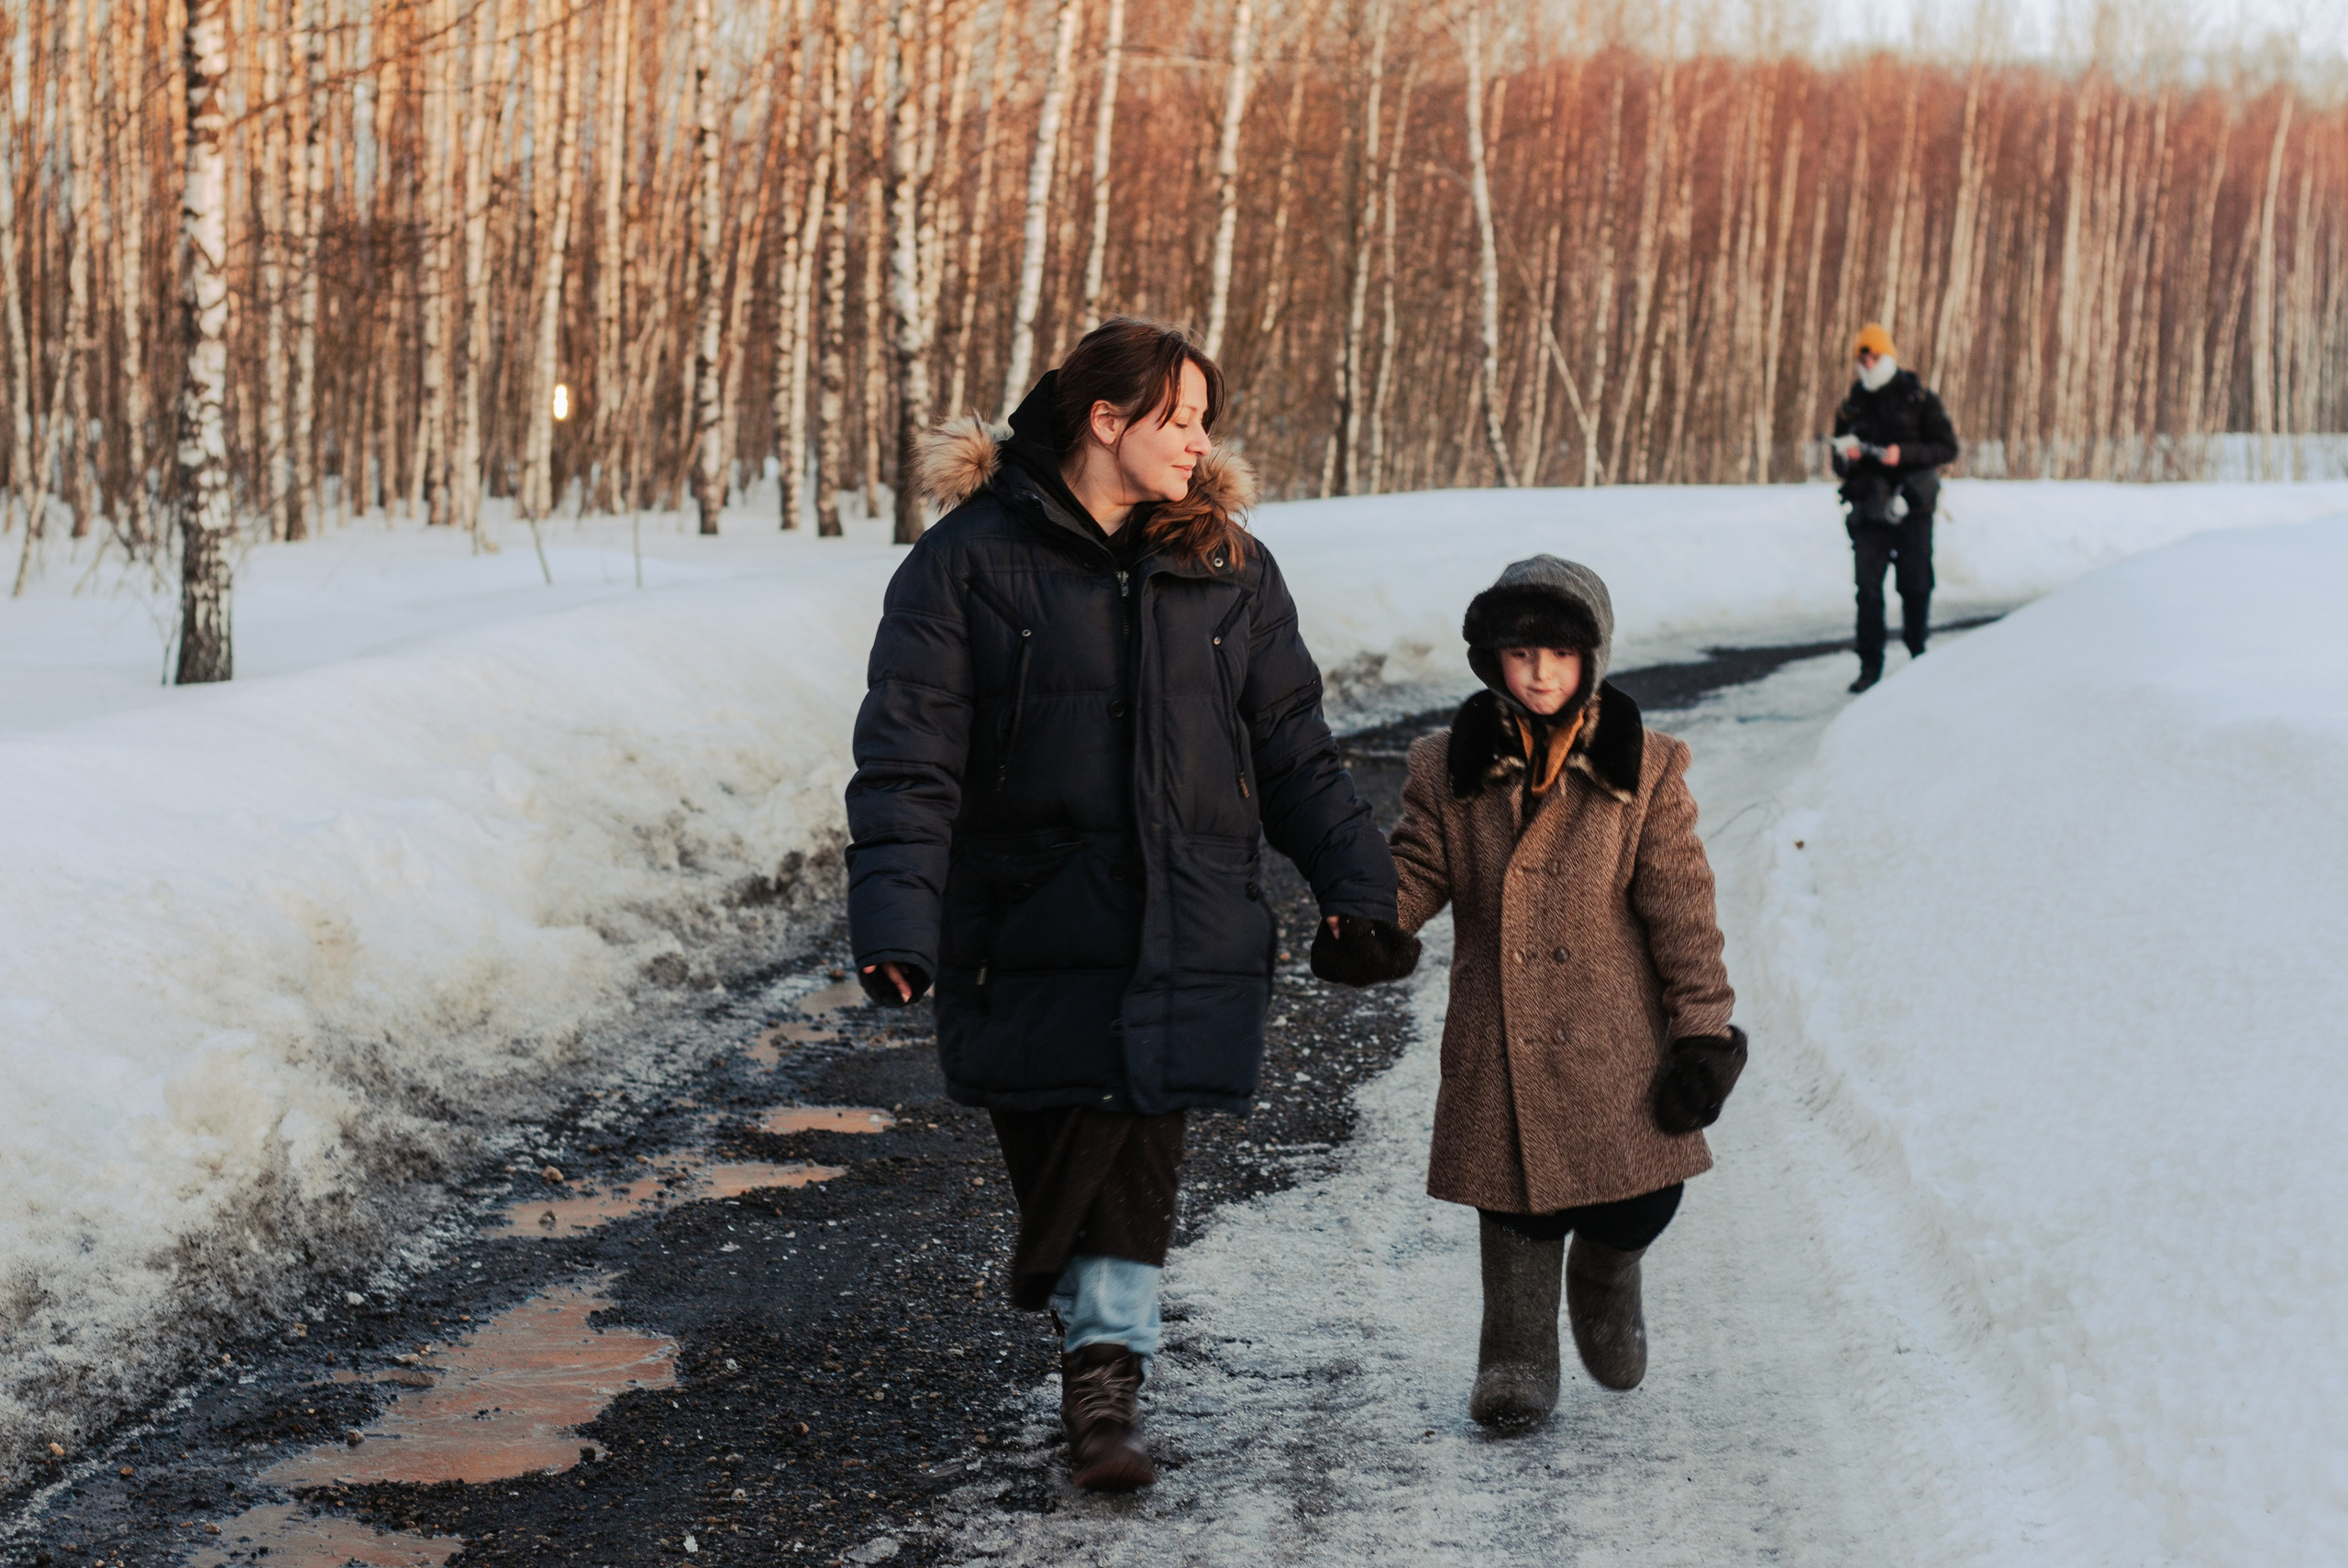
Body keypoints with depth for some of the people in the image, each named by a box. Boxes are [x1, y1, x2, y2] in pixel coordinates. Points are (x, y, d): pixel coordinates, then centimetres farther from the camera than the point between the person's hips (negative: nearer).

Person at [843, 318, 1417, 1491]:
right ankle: (1103, 1358, 25)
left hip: (1186, 933, 2)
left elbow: (1293, 749, 15)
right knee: (1061, 1155, 3)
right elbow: (907, 757, -8)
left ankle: (1104, 1371, 2)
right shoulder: (969, 560, -3)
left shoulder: (1227, 568, 10)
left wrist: (1358, 891, 7)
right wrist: (896, 919, -19)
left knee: (1136, 1164, -3)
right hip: (1033, 926, -2)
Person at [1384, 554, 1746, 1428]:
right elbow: (1416, 878, 4)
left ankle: (1606, 1274, 35)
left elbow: (1681, 909, 0)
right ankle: (1517, 1362, 21)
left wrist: (1703, 1028, -3)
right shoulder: (1450, 771, 4)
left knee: (1640, 1202, 0)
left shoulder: (1643, 773, 0)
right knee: (1514, 1207, 2)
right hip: (1500, 1043, 1)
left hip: (1617, 1039, 0)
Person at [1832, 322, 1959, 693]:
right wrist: (1846, 458, -7)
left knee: (1915, 586, 3)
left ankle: (1919, 654, 18)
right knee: (1868, 588, -4)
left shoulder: (1919, 399, 1)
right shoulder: (1851, 408, 11)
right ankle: (1870, 665, 0)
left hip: (1911, 509, -2)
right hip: (1869, 509, 2)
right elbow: (1839, 466, 17)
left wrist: (1904, 454, -16)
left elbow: (1947, 448, -3)